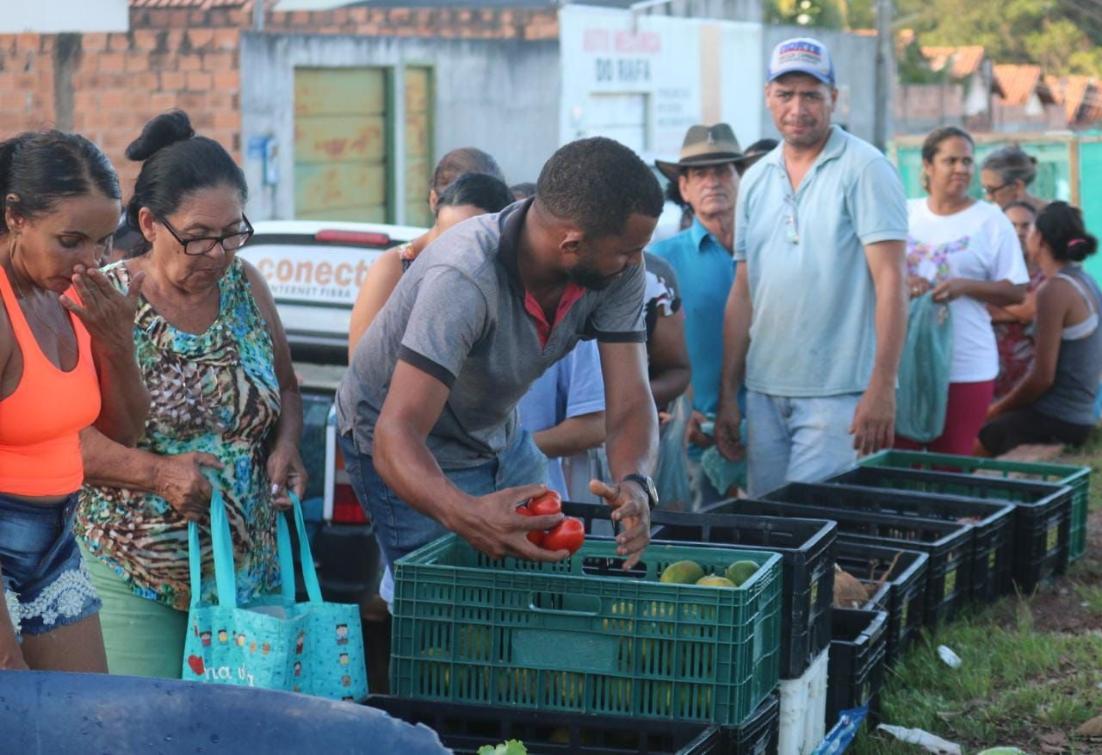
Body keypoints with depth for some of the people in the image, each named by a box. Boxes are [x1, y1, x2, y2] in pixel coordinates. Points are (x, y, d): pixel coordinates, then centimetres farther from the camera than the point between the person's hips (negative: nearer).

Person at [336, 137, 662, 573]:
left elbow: (630, 402, -20)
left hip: (498, 435, 6)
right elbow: (395, 435, -44)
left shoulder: (619, 271, -19)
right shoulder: (464, 279, -38)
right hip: (417, 453, -6)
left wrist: (634, 485, -43)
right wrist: (465, 515, -63)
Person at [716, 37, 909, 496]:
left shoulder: (864, 170, -6)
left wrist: (882, 387, -17)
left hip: (836, 391, -6)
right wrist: (727, 396, 12)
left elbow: (889, 282, -11)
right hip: (764, 391, 6)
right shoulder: (756, 180, 12)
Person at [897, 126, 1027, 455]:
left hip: (964, 366, -2)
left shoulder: (990, 220, 1)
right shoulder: (905, 213, 9)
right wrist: (900, 281, -9)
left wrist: (964, 286, -16)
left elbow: (1015, 292, 0)